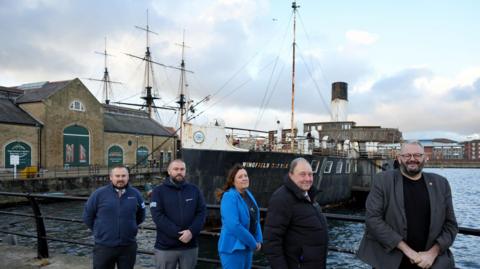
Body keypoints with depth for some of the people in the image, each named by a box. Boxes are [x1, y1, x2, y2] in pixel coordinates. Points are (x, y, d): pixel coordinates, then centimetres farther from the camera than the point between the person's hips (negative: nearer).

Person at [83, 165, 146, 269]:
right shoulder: (99, 194, -6)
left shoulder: (135, 194, 1)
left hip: (128, 247, 2)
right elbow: (87, 216, 4)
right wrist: (99, 230, 8)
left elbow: (140, 216, 16)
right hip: (103, 246, -2)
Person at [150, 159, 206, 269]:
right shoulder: (159, 191, 0)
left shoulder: (194, 190, 8)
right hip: (165, 247, -2)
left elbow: (202, 212, 2)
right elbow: (157, 216, -10)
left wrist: (192, 231, -15)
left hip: (190, 246, 2)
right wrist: (178, 234, -17)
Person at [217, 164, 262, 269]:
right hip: (233, 248, -8)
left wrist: (258, 240, 1)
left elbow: (255, 219, 14)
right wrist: (253, 243, -18)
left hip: (247, 246, 8)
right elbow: (234, 225, -26)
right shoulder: (230, 197, -18)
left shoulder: (248, 194, 8)